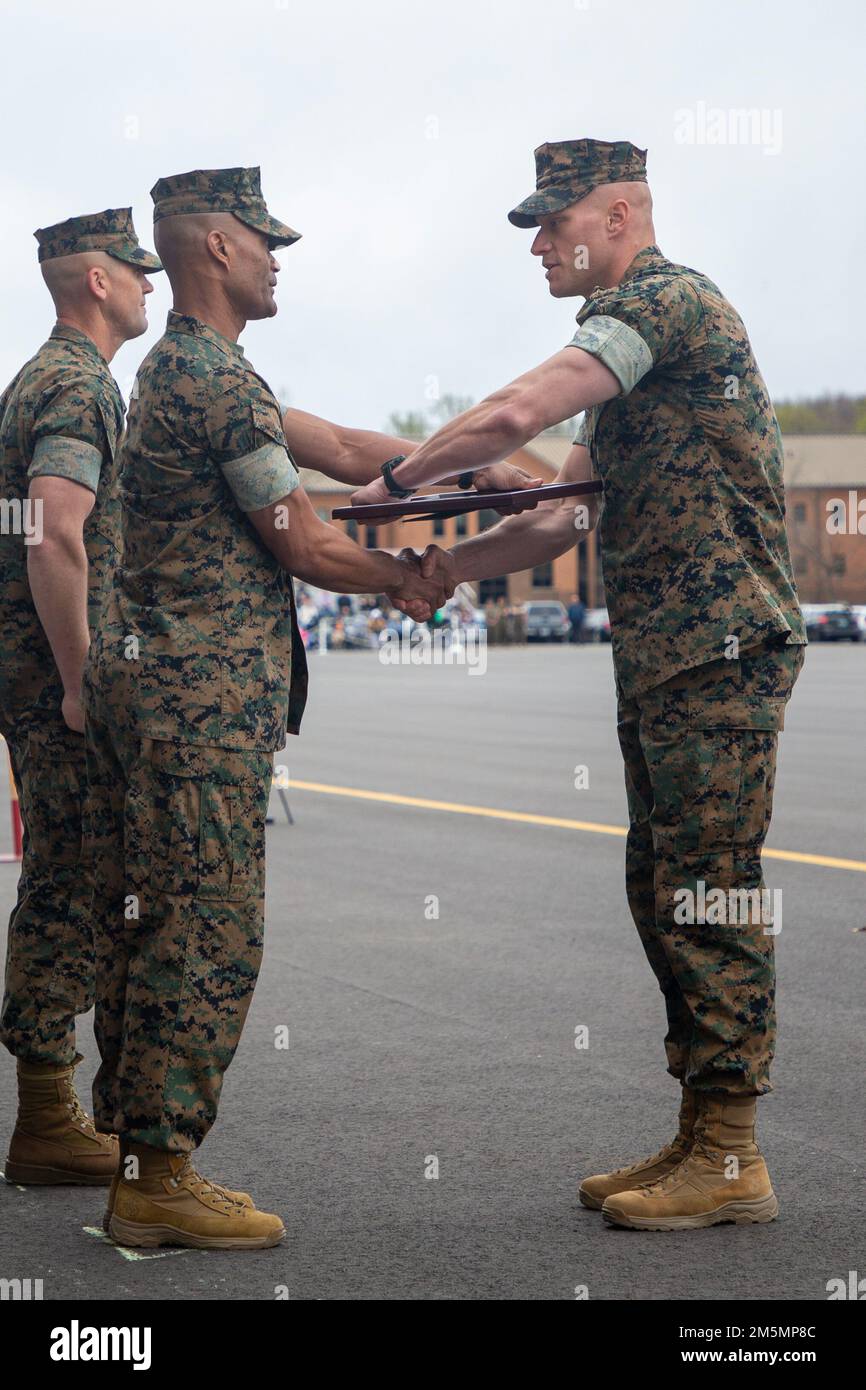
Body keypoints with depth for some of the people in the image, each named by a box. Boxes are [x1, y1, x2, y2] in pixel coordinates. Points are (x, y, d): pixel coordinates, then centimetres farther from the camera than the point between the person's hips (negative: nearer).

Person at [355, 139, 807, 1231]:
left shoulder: (663, 299, -12)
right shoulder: (630, 342, 22)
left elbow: (510, 417, -23)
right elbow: (561, 518, 22)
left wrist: (397, 479, -8)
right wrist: (438, 567, 11)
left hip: (720, 650, -10)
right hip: (662, 660, 10)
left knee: (708, 896, -8)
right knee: (665, 892, 12)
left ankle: (730, 1161, -3)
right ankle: (700, 1141, 18)